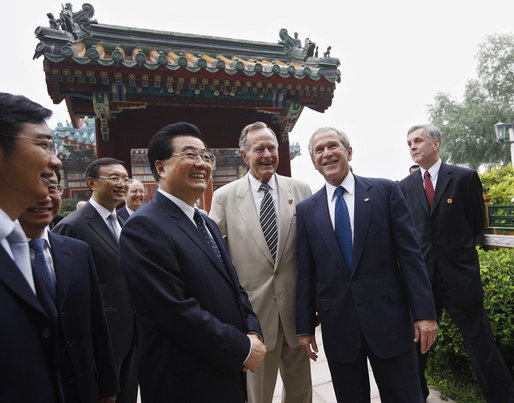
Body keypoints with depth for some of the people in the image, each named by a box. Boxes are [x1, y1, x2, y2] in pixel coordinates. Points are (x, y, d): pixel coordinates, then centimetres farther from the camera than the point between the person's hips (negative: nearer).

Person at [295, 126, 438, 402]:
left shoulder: (385, 191, -1)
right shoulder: (306, 210, 3)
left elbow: (410, 254, -3)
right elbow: (305, 272, 4)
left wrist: (424, 312, -7)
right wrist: (304, 326, 5)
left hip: (389, 319, -1)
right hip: (337, 326, 2)